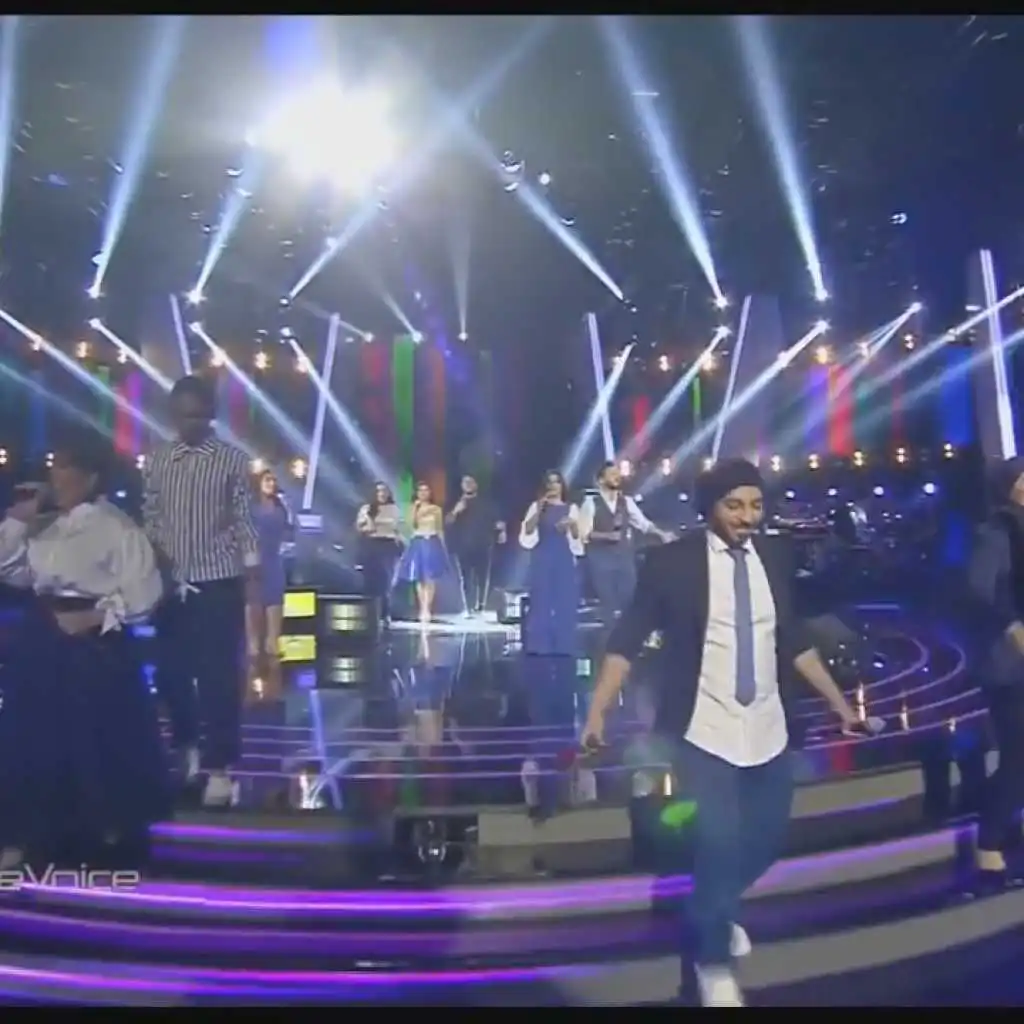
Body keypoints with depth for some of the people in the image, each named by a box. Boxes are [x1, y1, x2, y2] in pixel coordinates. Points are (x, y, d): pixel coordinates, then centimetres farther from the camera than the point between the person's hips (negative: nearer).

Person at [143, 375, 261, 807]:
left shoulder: (233, 460, -3)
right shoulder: (157, 460, 6)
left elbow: (244, 521, -2)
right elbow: (150, 515, 10)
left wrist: (253, 577, -5)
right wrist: (153, 551, -7)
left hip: (219, 582, -3)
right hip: (171, 582, 4)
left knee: (219, 675, -2)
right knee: (170, 671, 11)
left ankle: (219, 767, 10)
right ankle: (186, 746, 36)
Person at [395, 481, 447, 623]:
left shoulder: (436, 509, 5)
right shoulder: (414, 509, 8)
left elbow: (440, 530, 7)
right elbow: (411, 525, -9)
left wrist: (442, 547, 4)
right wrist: (415, 507, -12)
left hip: (433, 544, -1)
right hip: (418, 544, 2)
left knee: (430, 578, -5)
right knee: (419, 579, 1)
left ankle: (427, 609, -5)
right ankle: (422, 609, 7)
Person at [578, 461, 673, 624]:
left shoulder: (626, 501, 10)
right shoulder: (591, 502, -3)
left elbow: (643, 523, 8)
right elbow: (584, 533, -7)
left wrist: (661, 533, -6)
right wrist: (606, 536, -18)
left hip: (624, 555, 4)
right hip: (601, 557, -4)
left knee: (629, 598, 4)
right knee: (608, 602, -1)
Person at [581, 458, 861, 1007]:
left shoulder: (774, 556, 4)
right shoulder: (673, 562, -10)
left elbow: (795, 639, 13)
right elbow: (627, 638, -11)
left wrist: (838, 701, 14)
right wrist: (597, 711, -19)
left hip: (768, 730, 5)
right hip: (703, 732, -5)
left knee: (767, 838, 13)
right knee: (718, 844, -8)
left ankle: (718, 911, 46)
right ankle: (714, 963, 21)